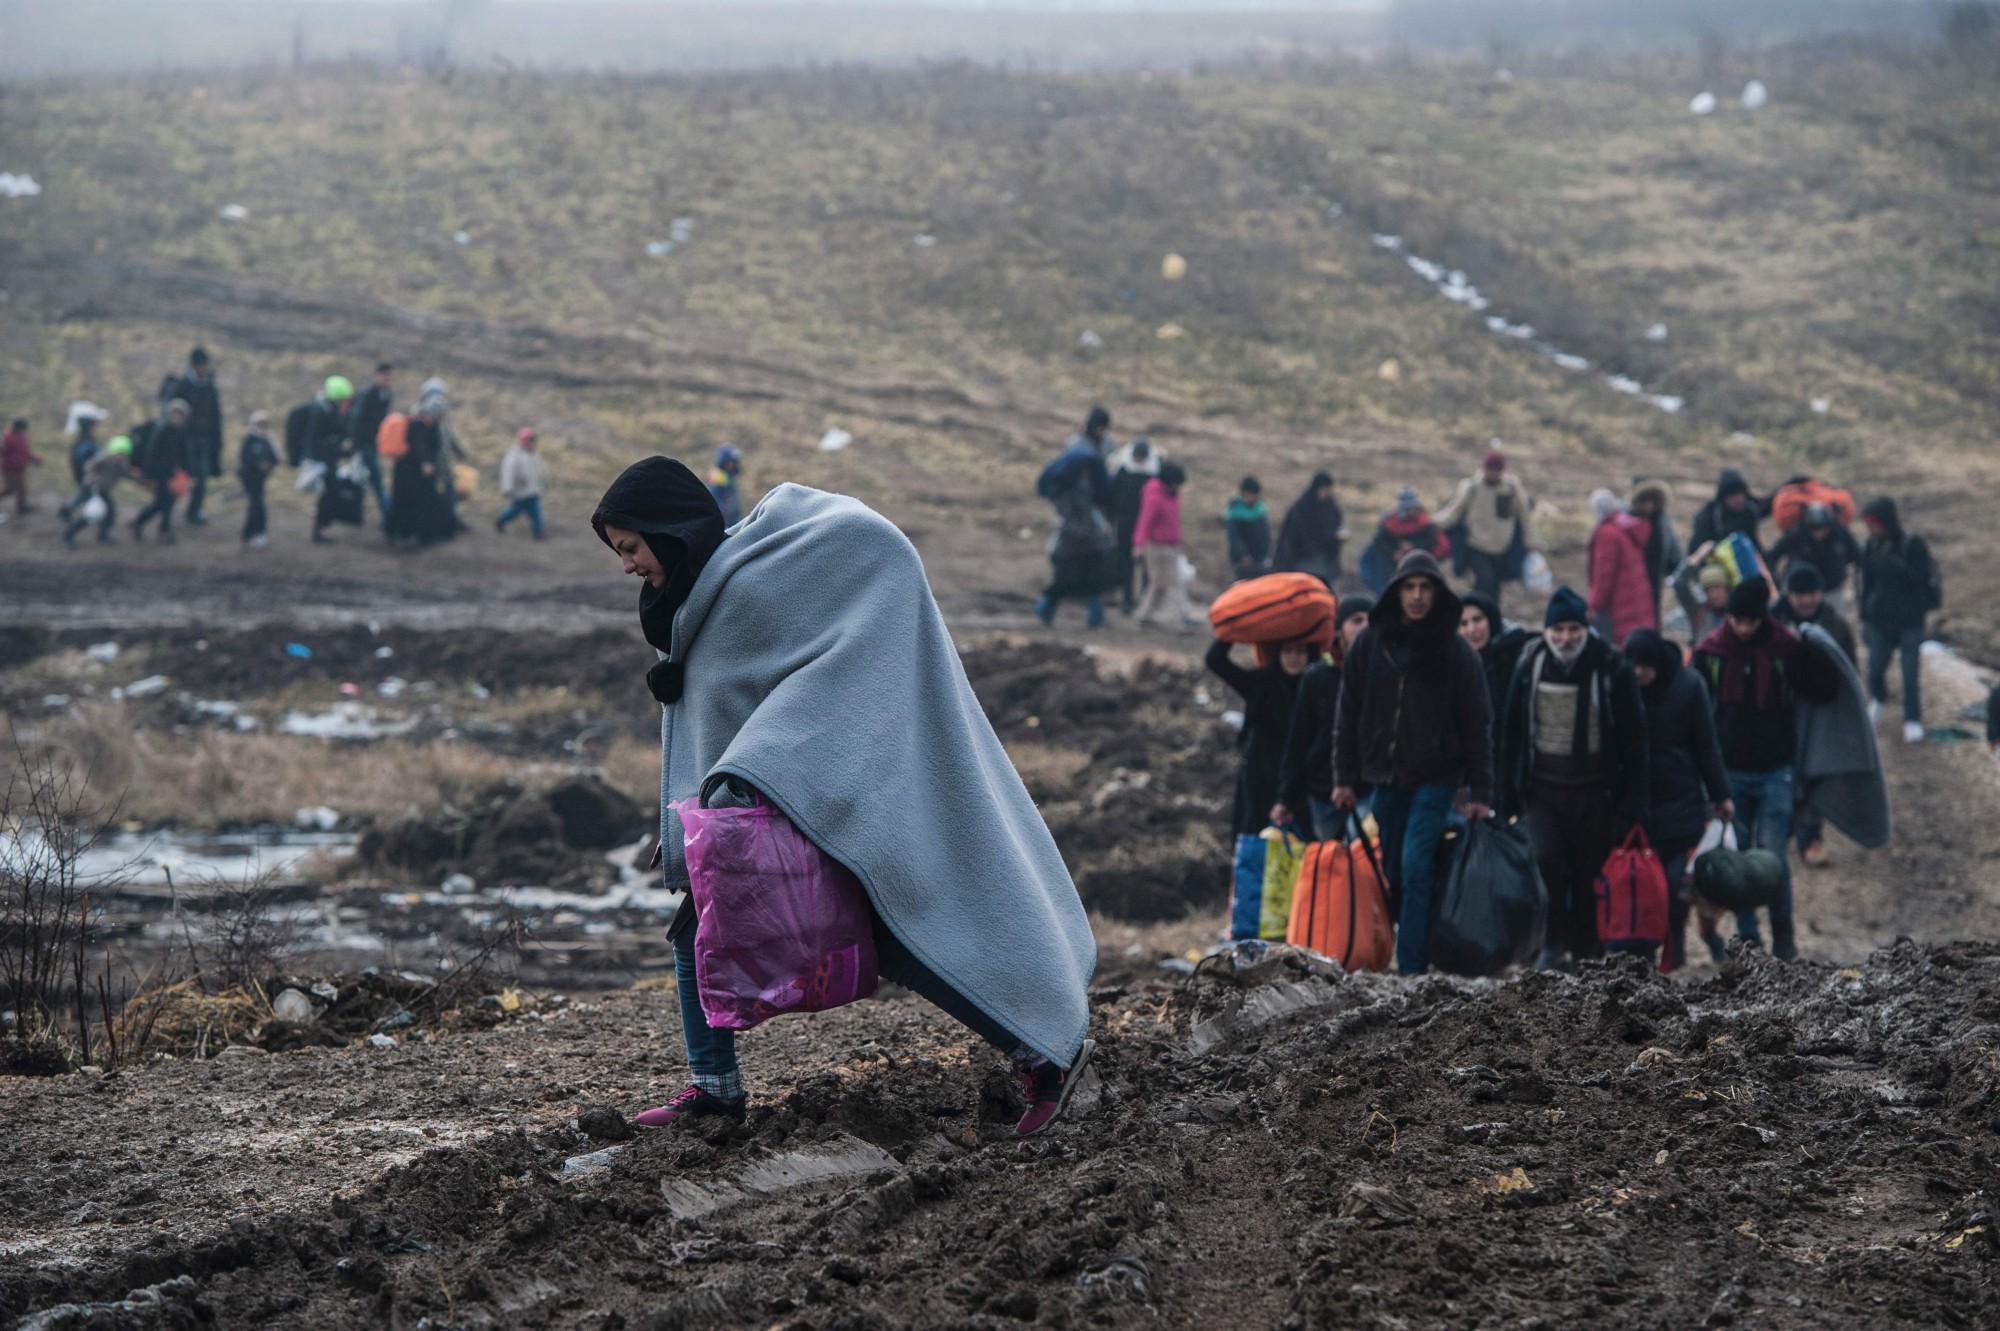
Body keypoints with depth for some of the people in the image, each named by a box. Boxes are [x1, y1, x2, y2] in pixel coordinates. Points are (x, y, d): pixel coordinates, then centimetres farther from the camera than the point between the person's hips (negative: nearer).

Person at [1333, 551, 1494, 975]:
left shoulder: (1455, 651, -2)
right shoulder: (1370, 643, 5)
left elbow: (1477, 725, -1)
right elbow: (1349, 714, 9)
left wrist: (1480, 794, -5)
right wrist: (1344, 777, 5)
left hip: (1436, 777, -4)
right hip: (1385, 776, 4)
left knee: (1415, 867, -14)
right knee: (1392, 872, 5)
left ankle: (1412, 966, -13)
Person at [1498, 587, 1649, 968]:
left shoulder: (1611, 668, -5)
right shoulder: (1530, 665, 3)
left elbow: (1633, 740, -3)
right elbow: (1511, 733, 10)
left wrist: (1633, 804, -8)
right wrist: (1508, 794, 7)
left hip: (1594, 793, -2)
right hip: (1543, 789, 2)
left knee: (1591, 874, 1)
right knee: (1547, 862, -14)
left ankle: (1587, 953, 12)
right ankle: (1554, 943, 0)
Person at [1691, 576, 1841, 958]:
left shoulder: (1787, 648, -4)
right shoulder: (1710, 651, 0)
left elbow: (1826, 690, -2)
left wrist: (1809, 649, -13)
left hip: (1774, 772, -2)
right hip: (1728, 770, 2)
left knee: (1772, 856, -6)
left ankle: (1783, 933, 12)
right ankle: (1746, 937, 14)